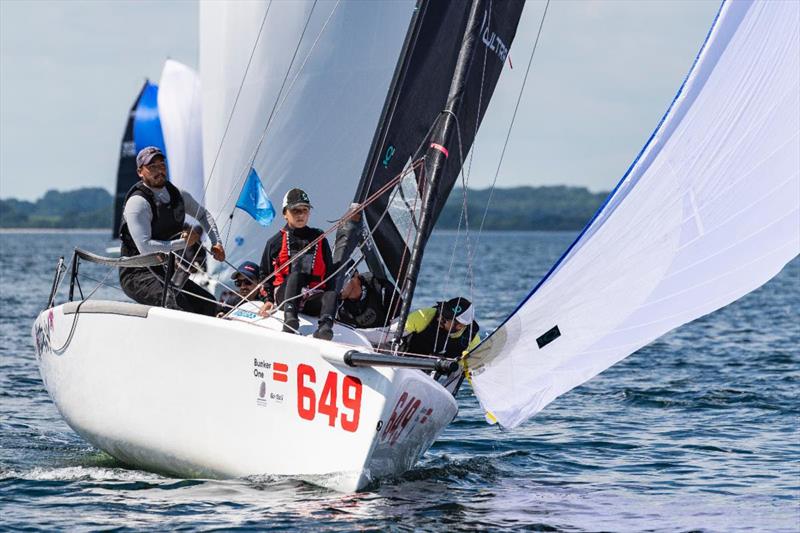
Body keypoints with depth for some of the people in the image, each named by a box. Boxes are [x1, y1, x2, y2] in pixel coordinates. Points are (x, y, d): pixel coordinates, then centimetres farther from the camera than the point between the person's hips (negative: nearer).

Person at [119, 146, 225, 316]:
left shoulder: (178, 195, 8)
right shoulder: (137, 203, -15)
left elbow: (203, 215, 28)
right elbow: (145, 247, -24)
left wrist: (216, 243, 12)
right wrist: (183, 242, -19)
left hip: (165, 271, 8)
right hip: (137, 274, -8)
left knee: (209, 305, -4)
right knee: (176, 304, -33)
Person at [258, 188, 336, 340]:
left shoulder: (319, 238, 18)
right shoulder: (276, 241, 13)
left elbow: (329, 271, 18)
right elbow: (266, 273, 16)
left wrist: (328, 299, 2)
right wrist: (269, 299, 1)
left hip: (312, 298, 2)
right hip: (285, 293, -2)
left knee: (332, 294, -34)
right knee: (295, 274, -37)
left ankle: (325, 328, -62)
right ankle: (289, 319, -57)